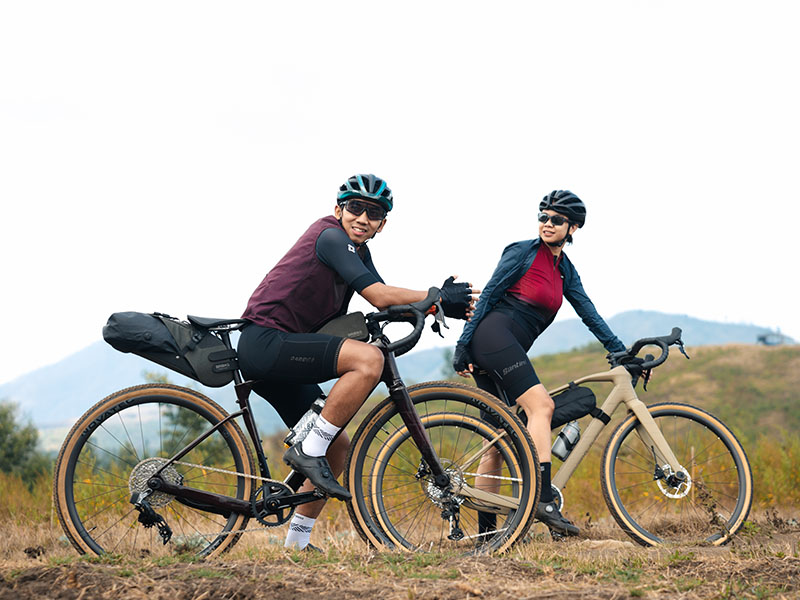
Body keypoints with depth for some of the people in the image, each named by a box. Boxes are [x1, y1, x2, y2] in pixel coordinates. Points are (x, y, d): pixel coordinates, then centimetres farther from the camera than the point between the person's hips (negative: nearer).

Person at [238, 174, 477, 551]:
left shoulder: (357, 249, 18)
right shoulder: (331, 235, -12)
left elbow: (388, 304, 10)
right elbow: (381, 297, -20)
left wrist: (446, 303, -4)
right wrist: (440, 299, -9)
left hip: (276, 356, 10)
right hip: (265, 341, -10)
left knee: (338, 448, 12)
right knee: (368, 358, -28)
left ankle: (296, 543, 17)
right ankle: (309, 451, -19)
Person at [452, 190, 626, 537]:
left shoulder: (565, 271, 17)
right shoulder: (523, 253, -3)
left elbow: (589, 314, 15)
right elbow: (488, 297, -6)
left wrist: (622, 352, 8)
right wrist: (463, 346, -9)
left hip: (510, 349, 8)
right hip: (493, 336, -8)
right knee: (540, 405, -22)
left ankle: (486, 529, 7)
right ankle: (544, 499, -31)